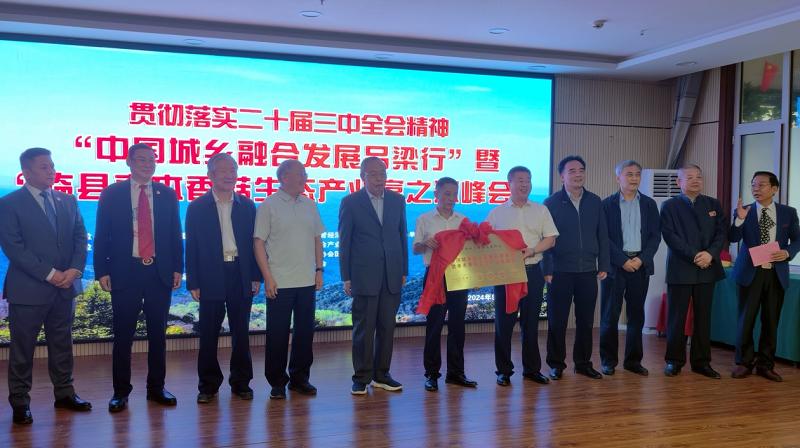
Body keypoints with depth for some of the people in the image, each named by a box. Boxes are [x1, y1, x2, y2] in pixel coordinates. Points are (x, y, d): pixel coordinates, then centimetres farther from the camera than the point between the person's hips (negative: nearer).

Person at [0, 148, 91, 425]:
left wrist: (75, 269, -9)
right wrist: (49, 274, -17)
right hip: (28, 288, -4)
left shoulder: (68, 201, 10)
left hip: (65, 287, 5)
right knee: (22, 348, 5)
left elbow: (80, 237, 8)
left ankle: (64, 393, 24)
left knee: (62, 343, 13)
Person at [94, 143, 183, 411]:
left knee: (158, 332, 9)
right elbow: (101, 235, 1)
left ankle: (156, 387, 20)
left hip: (160, 272, 2)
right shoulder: (112, 194, 2)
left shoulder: (167, 194, 7)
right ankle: (121, 391, 17)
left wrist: (177, 268, 3)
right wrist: (102, 271, -5)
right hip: (125, 272, -2)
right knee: (123, 334, 5)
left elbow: (175, 234, 9)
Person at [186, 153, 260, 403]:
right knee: (209, 334, 4)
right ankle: (208, 385, 16)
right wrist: (193, 282, -5)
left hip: (241, 276, 2)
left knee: (241, 332, 8)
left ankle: (241, 382, 19)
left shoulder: (247, 206, 8)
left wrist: (256, 276, 1)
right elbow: (191, 247, 0)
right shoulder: (197, 207, 2)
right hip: (211, 278, -2)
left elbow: (253, 242, 7)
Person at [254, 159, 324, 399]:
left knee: (304, 331, 10)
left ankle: (299, 377, 23)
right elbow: (259, 242, -6)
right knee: (277, 334, 4)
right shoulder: (268, 206, -4)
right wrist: (268, 277, -11)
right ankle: (277, 381, 16)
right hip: (279, 283, -4)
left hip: (307, 281, 5)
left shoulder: (310, 205, 10)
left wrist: (319, 270, 7)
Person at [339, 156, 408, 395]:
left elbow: (402, 236, 12)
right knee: (363, 328, 2)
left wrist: (404, 271, 8)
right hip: (364, 276, -3)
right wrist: (346, 277, -3)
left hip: (392, 275, 3)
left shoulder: (397, 200, 9)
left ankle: (381, 374, 20)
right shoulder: (350, 202, -1)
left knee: (387, 327, 8)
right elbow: (344, 241, 0)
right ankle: (362, 377, 13)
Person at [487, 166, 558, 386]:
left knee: (531, 321, 7)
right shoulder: (497, 212, 6)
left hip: (532, 271, 1)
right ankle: (504, 370, 11)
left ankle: (532, 368, 18)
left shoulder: (541, 210, 9)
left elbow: (550, 239, 4)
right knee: (504, 322, 1)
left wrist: (531, 250, -11)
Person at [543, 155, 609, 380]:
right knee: (557, 321, 4)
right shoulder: (552, 203, -2)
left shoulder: (595, 202, 8)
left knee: (586, 320, 10)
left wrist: (604, 265, 4)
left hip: (588, 271, 3)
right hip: (560, 271, -3)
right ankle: (556, 364, 17)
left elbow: (602, 235, 9)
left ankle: (583, 363, 22)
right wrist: (547, 270, -8)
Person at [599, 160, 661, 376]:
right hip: (615, 265, -3)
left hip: (641, 265, 3)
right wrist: (623, 260, -12)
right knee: (610, 314, 1)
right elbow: (604, 237, -5)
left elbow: (655, 235, 5)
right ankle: (608, 360, 11)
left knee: (636, 314, 7)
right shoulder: (608, 204, 1)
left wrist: (641, 259, -8)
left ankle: (633, 360, 16)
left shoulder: (649, 204, 9)